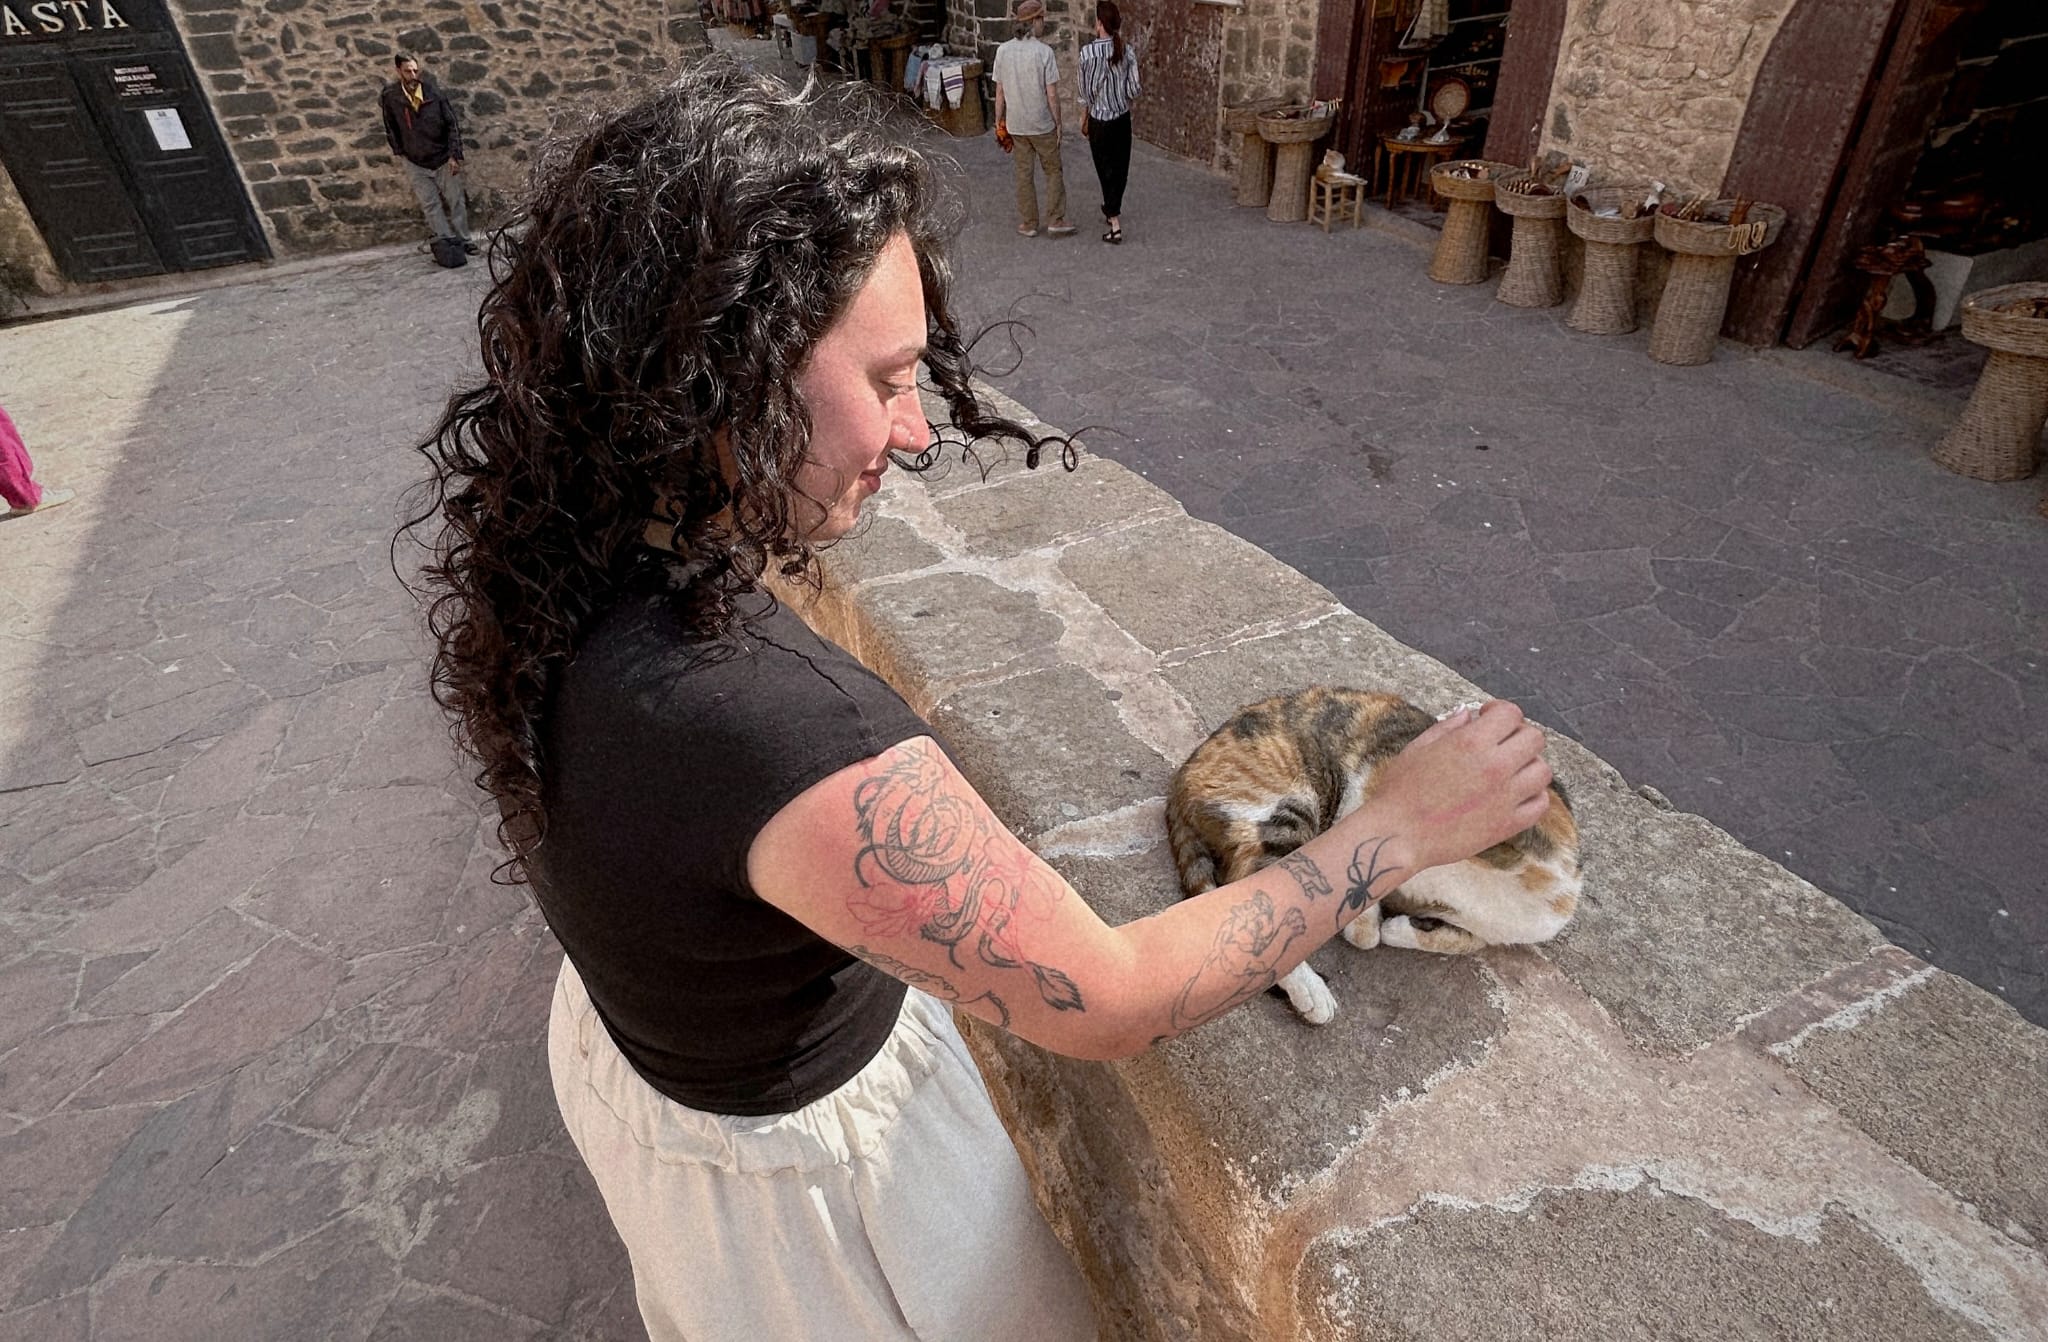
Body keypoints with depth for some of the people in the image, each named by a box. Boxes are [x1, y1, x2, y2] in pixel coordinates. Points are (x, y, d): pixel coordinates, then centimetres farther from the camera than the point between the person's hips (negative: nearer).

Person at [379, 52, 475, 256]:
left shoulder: (433, 91, -10)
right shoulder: (390, 96, -8)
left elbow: (453, 124, -7)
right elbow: (390, 127, 8)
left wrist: (454, 155, -12)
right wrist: (400, 152, 8)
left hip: (443, 158, 0)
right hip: (416, 163, 1)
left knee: (456, 201, 4)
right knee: (431, 205, 0)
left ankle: (464, 240, 15)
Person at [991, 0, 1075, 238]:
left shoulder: (1003, 51, -3)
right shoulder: (1044, 52, -14)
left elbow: (1000, 92, 1)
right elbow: (1052, 94, -13)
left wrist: (999, 121, 11)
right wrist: (1058, 123, -2)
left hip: (1016, 124, 4)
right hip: (1043, 124, -3)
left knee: (1024, 174, 13)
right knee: (1054, 171, 11)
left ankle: (1028, 224, 18)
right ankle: (1055, 221, 11)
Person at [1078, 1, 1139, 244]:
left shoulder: (1089, 52, -15)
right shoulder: (1127, 51, -5)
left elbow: (1087, 92, -11)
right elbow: (1134, 89, -3)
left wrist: (1083, 120, 3)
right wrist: (1125, 103, 18)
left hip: (1100, 120, -4)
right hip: (1122, 119, 4)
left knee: (1106, 170, 3)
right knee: (1120, 168, 18)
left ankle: (1115, 224, -1)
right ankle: (1113, 210, 38)